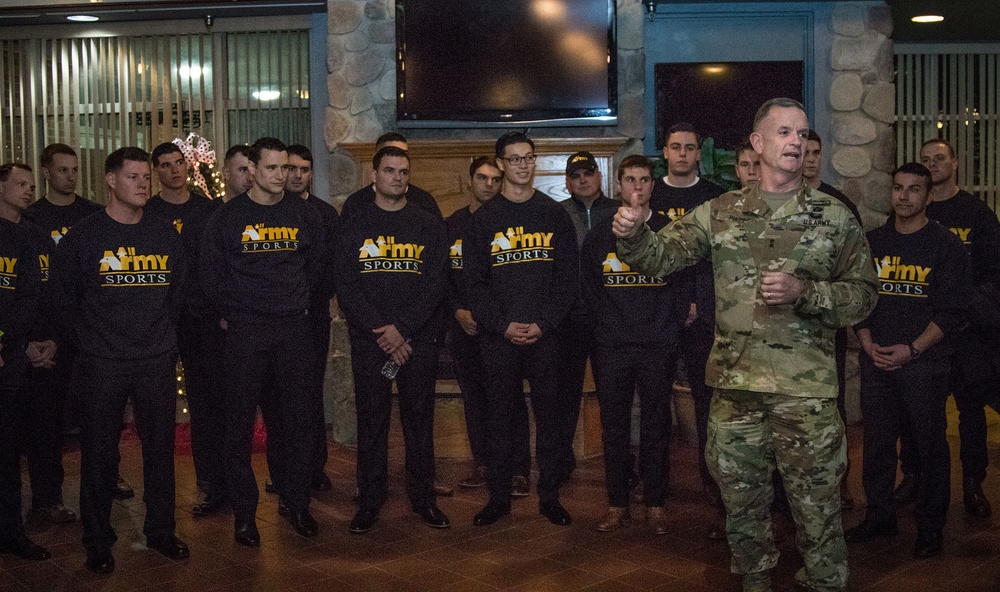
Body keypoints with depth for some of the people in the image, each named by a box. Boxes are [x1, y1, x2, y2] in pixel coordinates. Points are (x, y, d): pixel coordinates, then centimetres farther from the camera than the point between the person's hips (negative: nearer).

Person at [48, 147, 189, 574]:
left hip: (157, 361, 3)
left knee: (160, 447, 9)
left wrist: (163, 332, 10)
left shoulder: (165, 234, 7)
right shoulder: (83, 236, -2)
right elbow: (61, 297, 4)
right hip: (102, 363, -3)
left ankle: (160, 530, 24)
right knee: (100, 452, 4)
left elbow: (180, 291, 17)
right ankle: (97, 542, 18)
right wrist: (92, 337, 1)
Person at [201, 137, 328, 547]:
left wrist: (300, 303, 11)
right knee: (241, 424, 2)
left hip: (294, 330, 2)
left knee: (301, 421, 5)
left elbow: (319, 263, 17)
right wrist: (231, 313, 2)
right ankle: (244, 511, 14)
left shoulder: (304, 215, 7)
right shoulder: (228, 217, 0)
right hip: (246, 332, -2)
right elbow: (212, 271, 5)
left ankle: (297, 503, 19)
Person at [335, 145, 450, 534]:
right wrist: (381, 331, -13)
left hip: (419, 339, 0)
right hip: (368, 340, 0)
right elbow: (346, 286, -2)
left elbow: (435, 285, -2)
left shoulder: (428, 226, 6)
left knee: (419, 418, 6)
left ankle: (423, 497, 17)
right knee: (371, 421, 5)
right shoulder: (355, 227, 6)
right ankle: (370, 501, 15)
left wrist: (402, 329, -13)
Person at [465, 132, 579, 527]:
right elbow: (475, 281, 1)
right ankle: (499, 497, 17)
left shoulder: (554, 214, 7)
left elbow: (568, 276, 2)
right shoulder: (485, 217, 6)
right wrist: (504, 325, -11)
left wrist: (543, 324, -9)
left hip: (545, 334, 0)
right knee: (500, 416, 6)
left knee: (548, 414, 5)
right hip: (498, 335, 0)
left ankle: (549, 497, 16)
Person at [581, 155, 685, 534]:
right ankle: (617, 505, 15)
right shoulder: (600, 235, 8)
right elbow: (587, 288, 13)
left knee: (656, 425, 4)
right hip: (612, 347, 1)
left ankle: (655, 504, 16)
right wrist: (603, 325, 5)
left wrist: (673, 322, -1)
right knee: (614, 426, 5)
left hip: (658, 347, -1)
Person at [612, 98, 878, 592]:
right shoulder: (720, 213, 6)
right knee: (742, 501, 15)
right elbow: (659, 257, 3)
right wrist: (632, 234, -19)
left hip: (806, 390, -2)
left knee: (816, 507, 5)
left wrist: (804, 292, -16)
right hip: (734, 385, 2)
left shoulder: (835, 217, 1)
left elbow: (863, 294, 1)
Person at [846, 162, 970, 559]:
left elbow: (950, 311, -6)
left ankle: (930, 527, 15)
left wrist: (912, 349, -14)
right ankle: (879, 517, 22)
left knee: (930, 443, 2)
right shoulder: (873, 242, 10)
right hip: (877, 361, 4)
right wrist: (868, 343, -3)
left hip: (924, 361, -3)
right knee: (877, 440, 8)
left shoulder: (946, 245, -1)